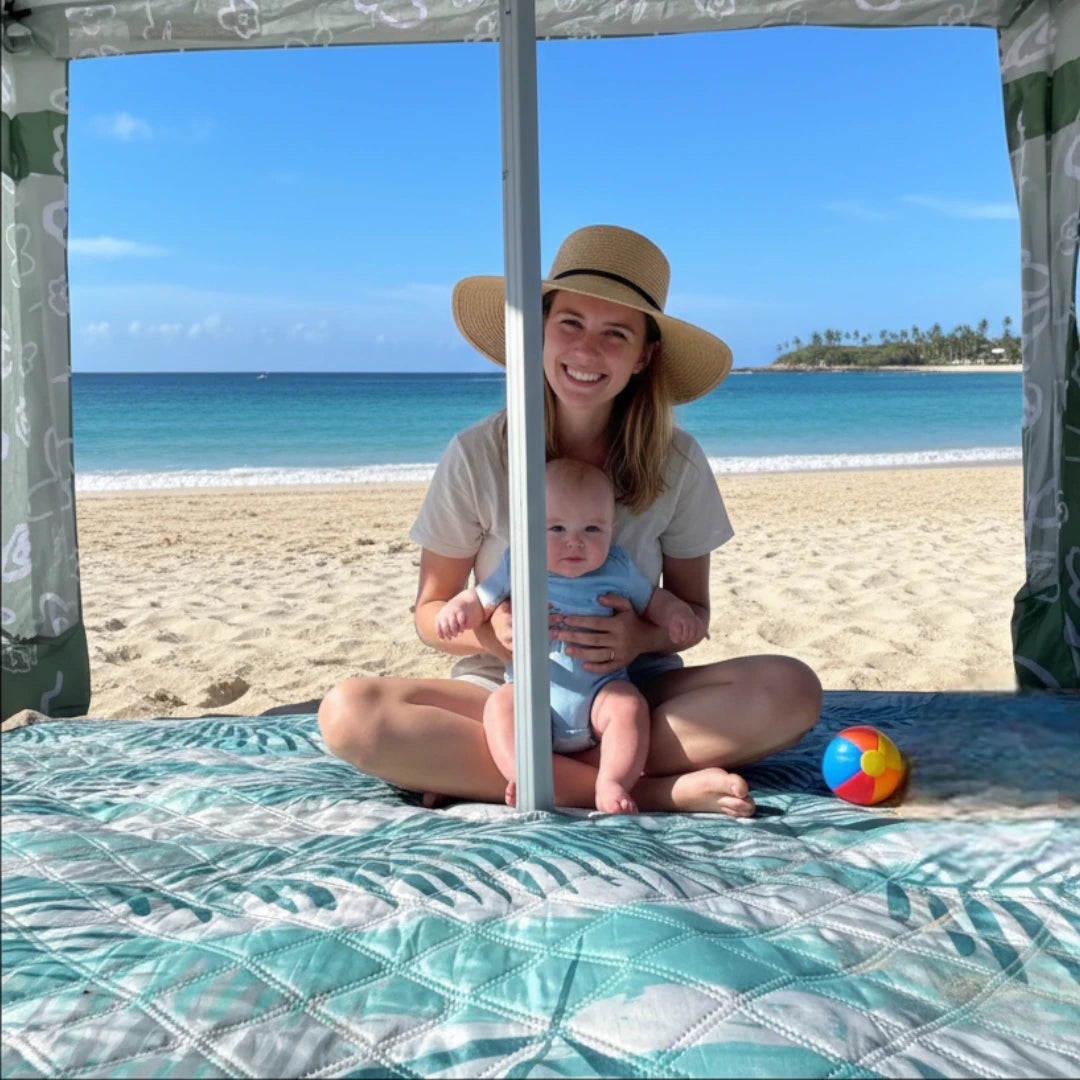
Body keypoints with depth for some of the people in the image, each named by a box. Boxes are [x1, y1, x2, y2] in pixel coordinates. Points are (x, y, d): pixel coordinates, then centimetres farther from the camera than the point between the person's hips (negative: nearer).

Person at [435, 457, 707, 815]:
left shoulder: (619, 570, 5)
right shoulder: (515, 568, 2)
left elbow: (653, 599, 18)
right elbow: (479, 600, 8)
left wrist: (677, 614, -4)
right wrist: (457, 610, -15)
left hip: (600, 692, 0)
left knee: (630, 704, -28)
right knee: (500, 703, -27)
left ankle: (611, 784, -31)